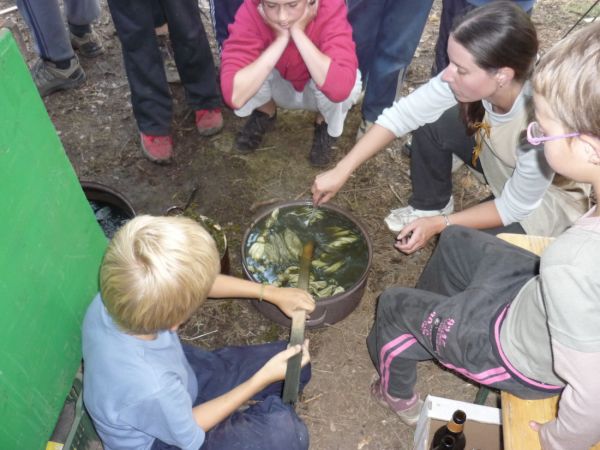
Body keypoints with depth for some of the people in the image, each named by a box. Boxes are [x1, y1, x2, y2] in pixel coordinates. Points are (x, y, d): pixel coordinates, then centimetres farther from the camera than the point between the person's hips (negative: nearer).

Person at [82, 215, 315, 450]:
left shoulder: (116, 296, -28)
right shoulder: (150, 389, -45)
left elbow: (195, 283, -8)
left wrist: (271, 293, -5)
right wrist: (264, 378, -19)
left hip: (183, 378, 6)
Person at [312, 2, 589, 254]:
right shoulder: (469, 75, -28)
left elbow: (516, 207, -25)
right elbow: (402, 114, -21)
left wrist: (440, 224, -22)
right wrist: (341, 171, -24)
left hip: (554, 196, -5)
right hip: (500, 158, 5)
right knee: (430, 124, -14)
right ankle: (431, 205, 10)